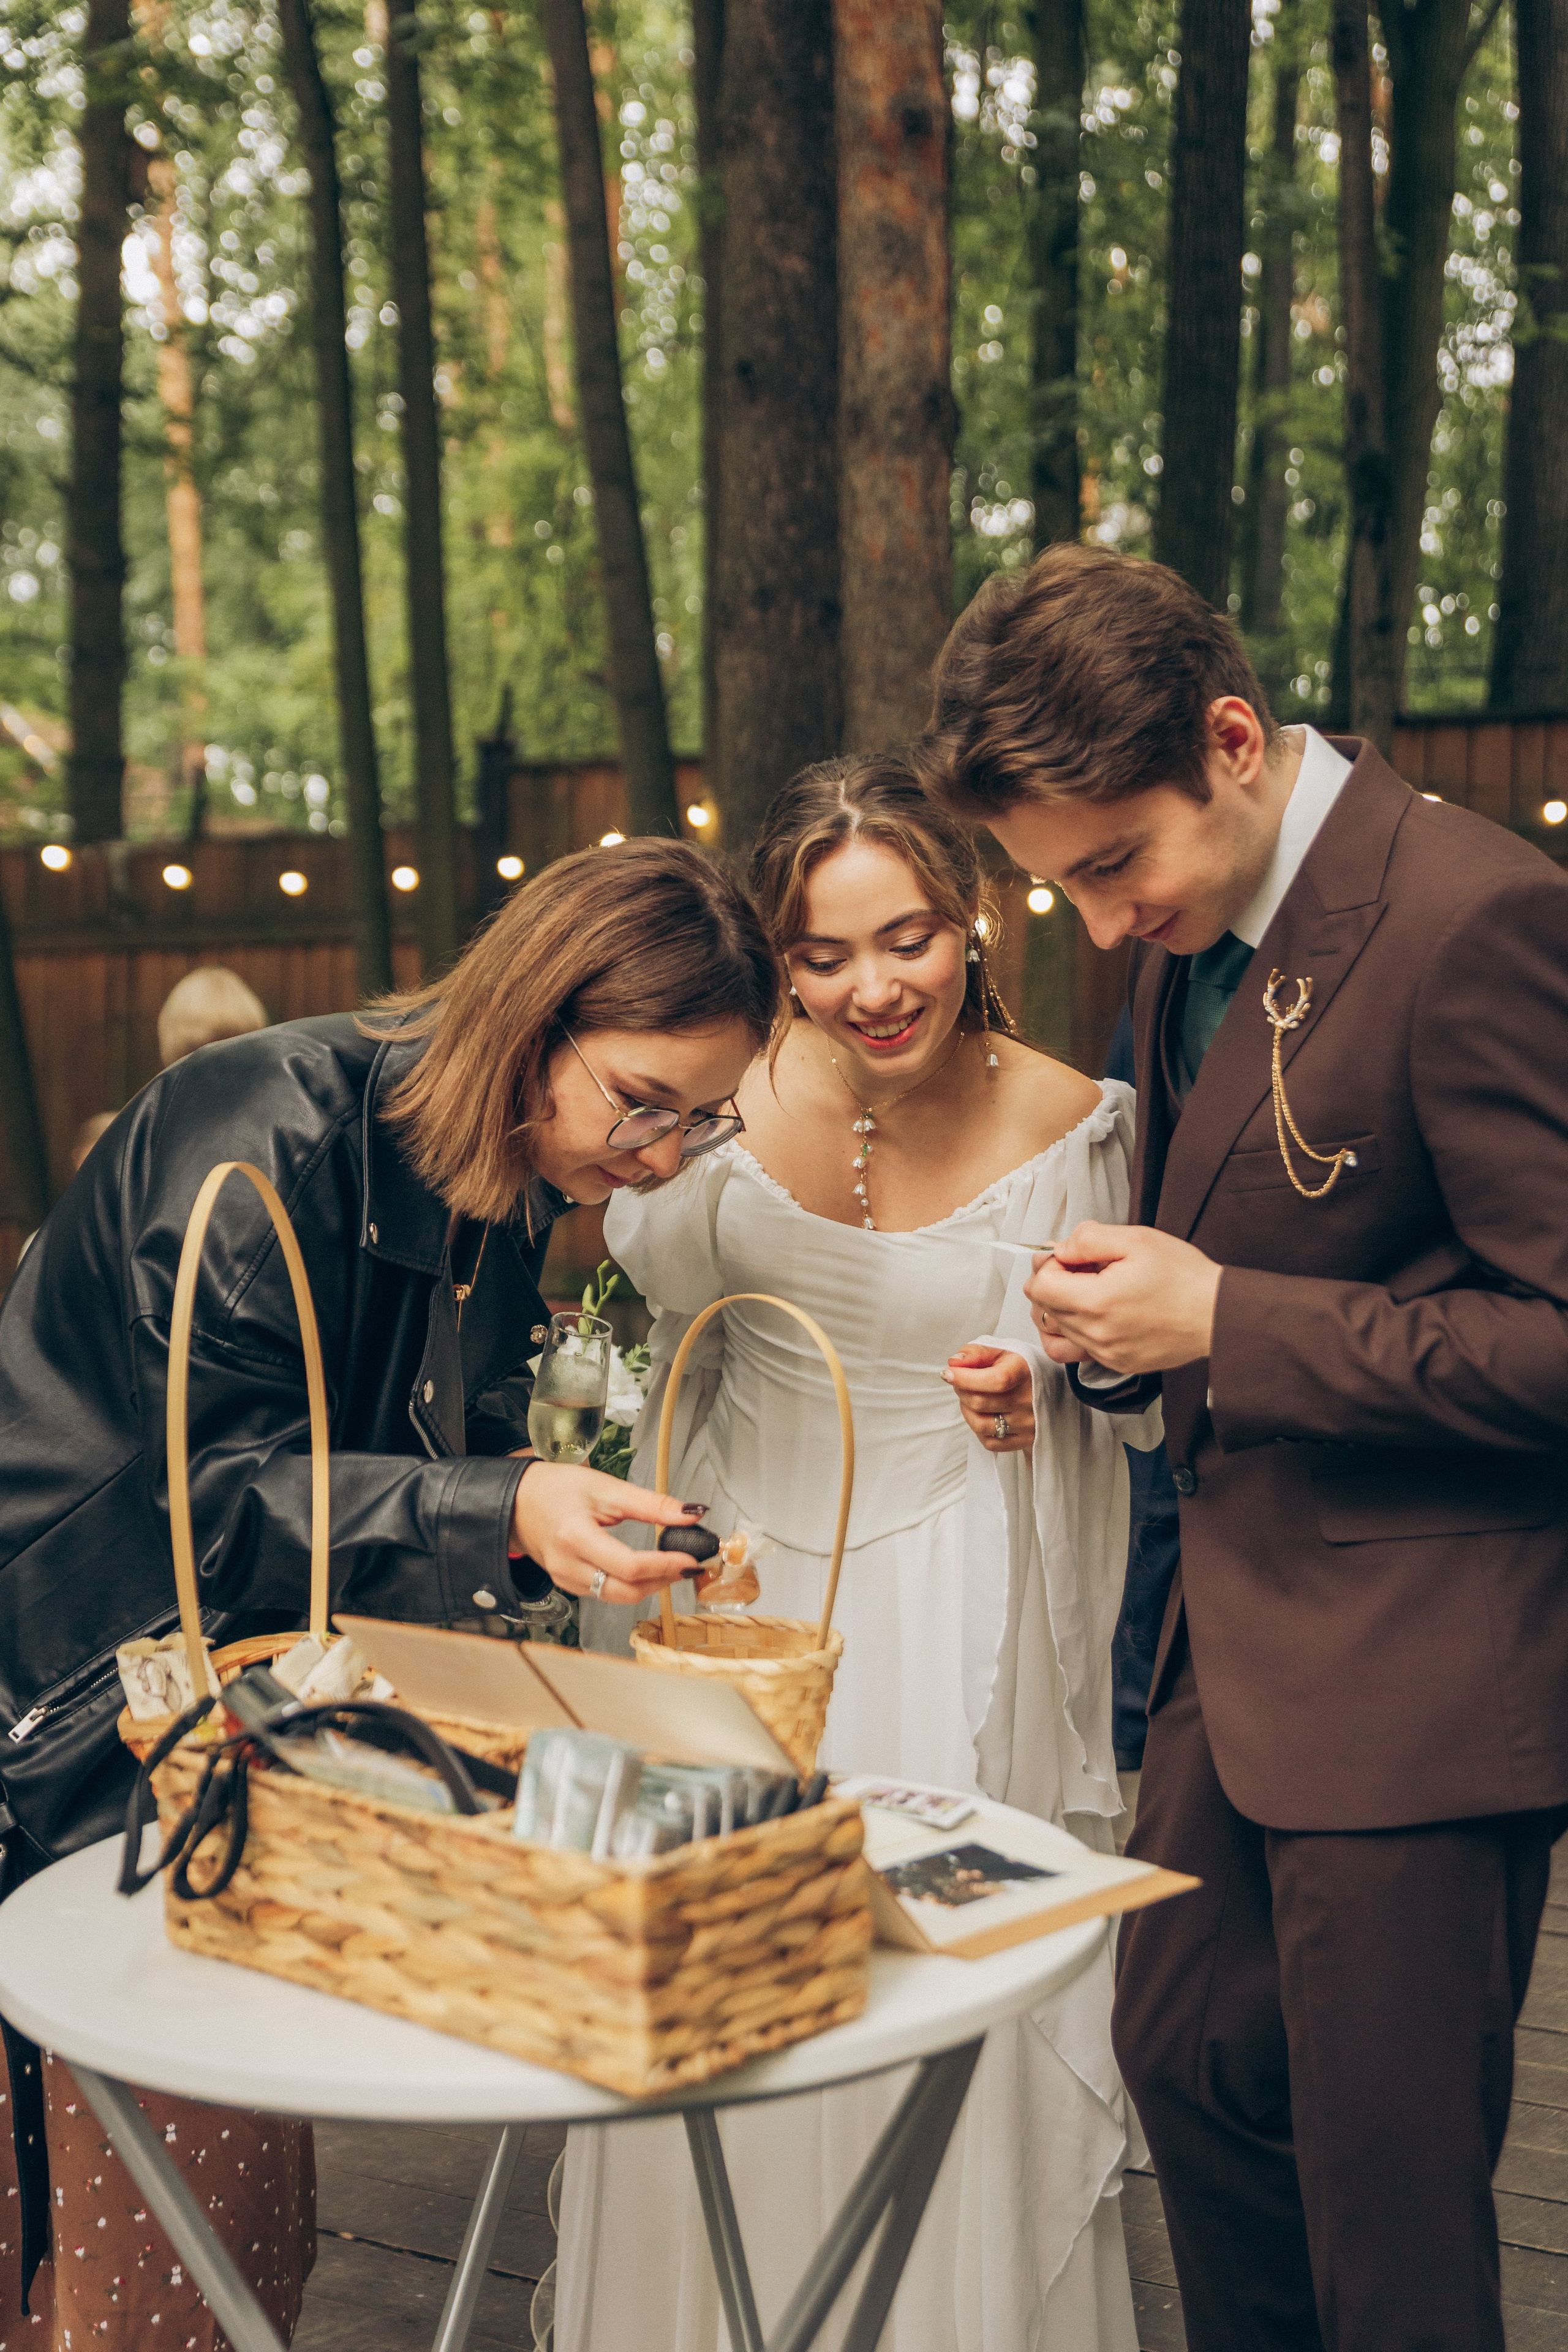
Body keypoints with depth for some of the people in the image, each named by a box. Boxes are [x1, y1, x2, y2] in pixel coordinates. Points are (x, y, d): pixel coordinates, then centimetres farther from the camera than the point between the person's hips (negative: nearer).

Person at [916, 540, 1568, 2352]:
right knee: (1186, 2058, 20)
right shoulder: (1192, 935, 7)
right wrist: (1123, 1322, 0)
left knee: (1390, 2196, 5)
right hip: (1242, 1633, 9)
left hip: (1418, 1670, -9)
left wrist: (1225, 1323, -22)